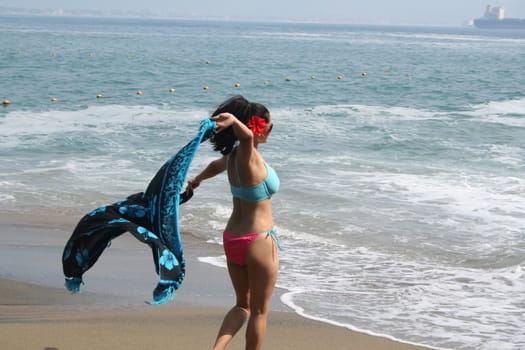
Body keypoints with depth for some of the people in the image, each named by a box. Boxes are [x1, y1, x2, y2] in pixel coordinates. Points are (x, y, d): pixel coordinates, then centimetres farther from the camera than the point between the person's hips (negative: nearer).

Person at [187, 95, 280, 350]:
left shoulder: (233, 155, 3)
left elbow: (215, 166, 27)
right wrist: (234, 121, -66)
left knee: (242, 305, 19)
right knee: (259, 311, 9)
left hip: (232, 239, 8)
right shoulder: (249, 156, -21)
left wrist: (198, 179, 47)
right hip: (259, 241, -8)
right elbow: (245, 135, -45)